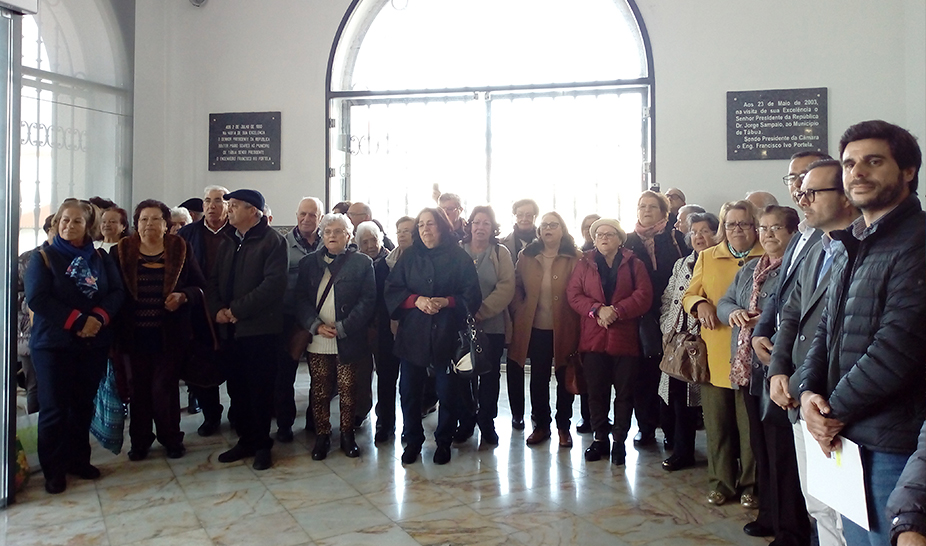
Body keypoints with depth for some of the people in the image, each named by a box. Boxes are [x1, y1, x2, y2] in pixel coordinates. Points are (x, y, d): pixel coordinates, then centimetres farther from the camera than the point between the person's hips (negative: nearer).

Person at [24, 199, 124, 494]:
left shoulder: (101, 258, 8)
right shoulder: (43, 257, -1)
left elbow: (116, 292, -1)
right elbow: (37, 298, -12)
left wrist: (98, 318, -19)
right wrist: (77, 320, -19)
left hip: (94, 343, 3)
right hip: (53, 345, -3)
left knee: (83, 405, 10)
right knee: (55, 408, 1)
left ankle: (78, 460, 23)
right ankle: (53, 469, 14)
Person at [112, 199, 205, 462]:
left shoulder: (180, 250, 4)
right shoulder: (122, 252, 6)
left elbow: (200, 287, 5)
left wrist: (183, 296, -15)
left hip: (169, 334, -1)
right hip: (135, 334, 1)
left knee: (164, 388, 1)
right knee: (139, 388, 7)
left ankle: (171, 438, 18)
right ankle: (140, 440, 23)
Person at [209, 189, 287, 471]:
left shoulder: (272, 241, -6)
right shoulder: (227, 243, 18)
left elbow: (273, 283, -17)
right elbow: (214, 281, 16)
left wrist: (237, 309, -17)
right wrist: (218, 309, -3)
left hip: (260, 328, -6)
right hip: (231, 328, 6)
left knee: (260, 388, 0)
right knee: (237, 387, 10)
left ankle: (262, 444, 13)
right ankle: (246, 440, 23)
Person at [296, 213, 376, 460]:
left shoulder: (362, 262, 2)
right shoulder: (309, 262, 10)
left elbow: (368, 300, -4)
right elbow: (301, 299, 5)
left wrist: (342, 328, -12)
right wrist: (316, 326, -11)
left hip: (349, 341, -2)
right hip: (317, 341, 2)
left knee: (348, 391, 5)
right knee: (319, 391, 6)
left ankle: (347, 436, 20)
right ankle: (322, 437, 19)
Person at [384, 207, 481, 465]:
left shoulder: (459, 257, 1)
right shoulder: (409, 257, 9)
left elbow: (472, 295, -2)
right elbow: (391, 291, 3)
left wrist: (446, 302, -17)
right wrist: (416, 300, -14)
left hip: (446, 335, -2)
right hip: (412, 334, 2)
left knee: (447, 392, 5)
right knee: (409, 390, 5)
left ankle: (444, 442, 23)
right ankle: (412, 441, 23)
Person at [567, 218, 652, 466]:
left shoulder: (634, 264, 5)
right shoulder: (584, 264, 10)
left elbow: (643, 295, -5)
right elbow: (573, 294, 0)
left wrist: (617, 311, -17)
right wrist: (597, 310, -15)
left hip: (625, 337, -1)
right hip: (593, 337, 1)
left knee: (624, 392, 5)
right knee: (596, 391, 6)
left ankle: (619, 440, 16)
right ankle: (600, 438, 20)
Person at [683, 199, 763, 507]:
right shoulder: (707, 257, 12)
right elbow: (689, 295, 11)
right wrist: (700, 304, -11)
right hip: (714, 355, 3)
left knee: (750, 424, 4)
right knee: (717, 424, 9)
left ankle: (750, 485, 22)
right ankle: (721, 482, 24)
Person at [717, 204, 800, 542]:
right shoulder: (749, 270, 17)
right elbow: (724, 303, 17)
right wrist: (733, 312, -4)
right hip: (749, 369, 8)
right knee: (760, 447, 17)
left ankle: (791, 530, 14)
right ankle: (768, 515, 32)